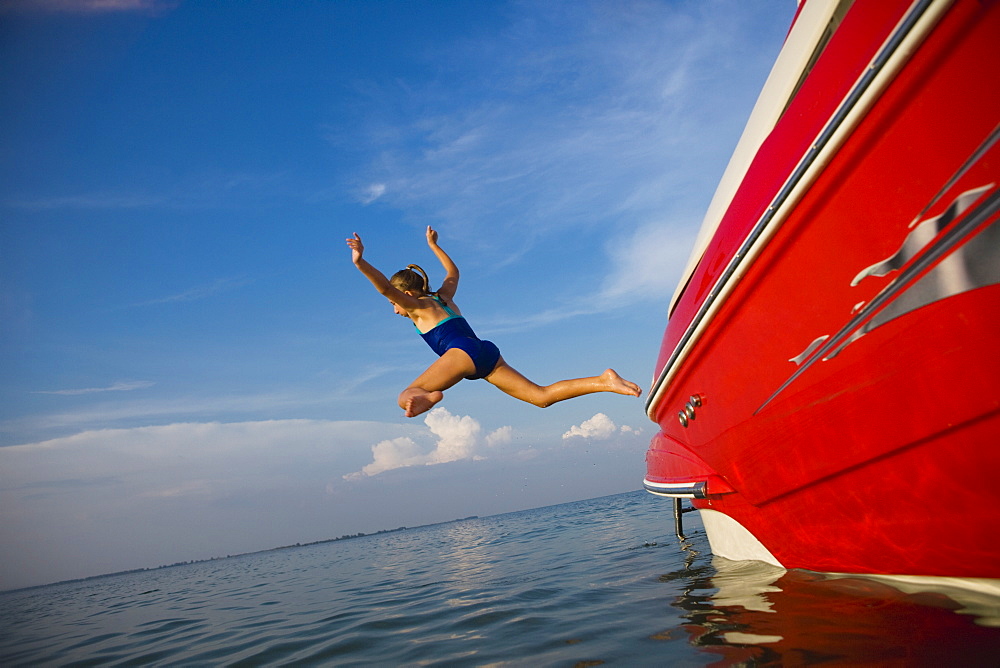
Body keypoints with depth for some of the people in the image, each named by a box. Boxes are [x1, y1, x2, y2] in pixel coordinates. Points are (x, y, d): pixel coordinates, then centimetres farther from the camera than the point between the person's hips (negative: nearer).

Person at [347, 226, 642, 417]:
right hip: (488, 353, 8)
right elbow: (453, 271, 51)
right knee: (541, 396, 3)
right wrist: (433, 246, 61)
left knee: (406, 396, -16)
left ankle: (427, 397, -52)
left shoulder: (419, 306, 12)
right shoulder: (443, 297, 31)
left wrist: (361, 263, -16)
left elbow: (386, 288, -6)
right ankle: (603, 381, -10)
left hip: (463, 353, -8)